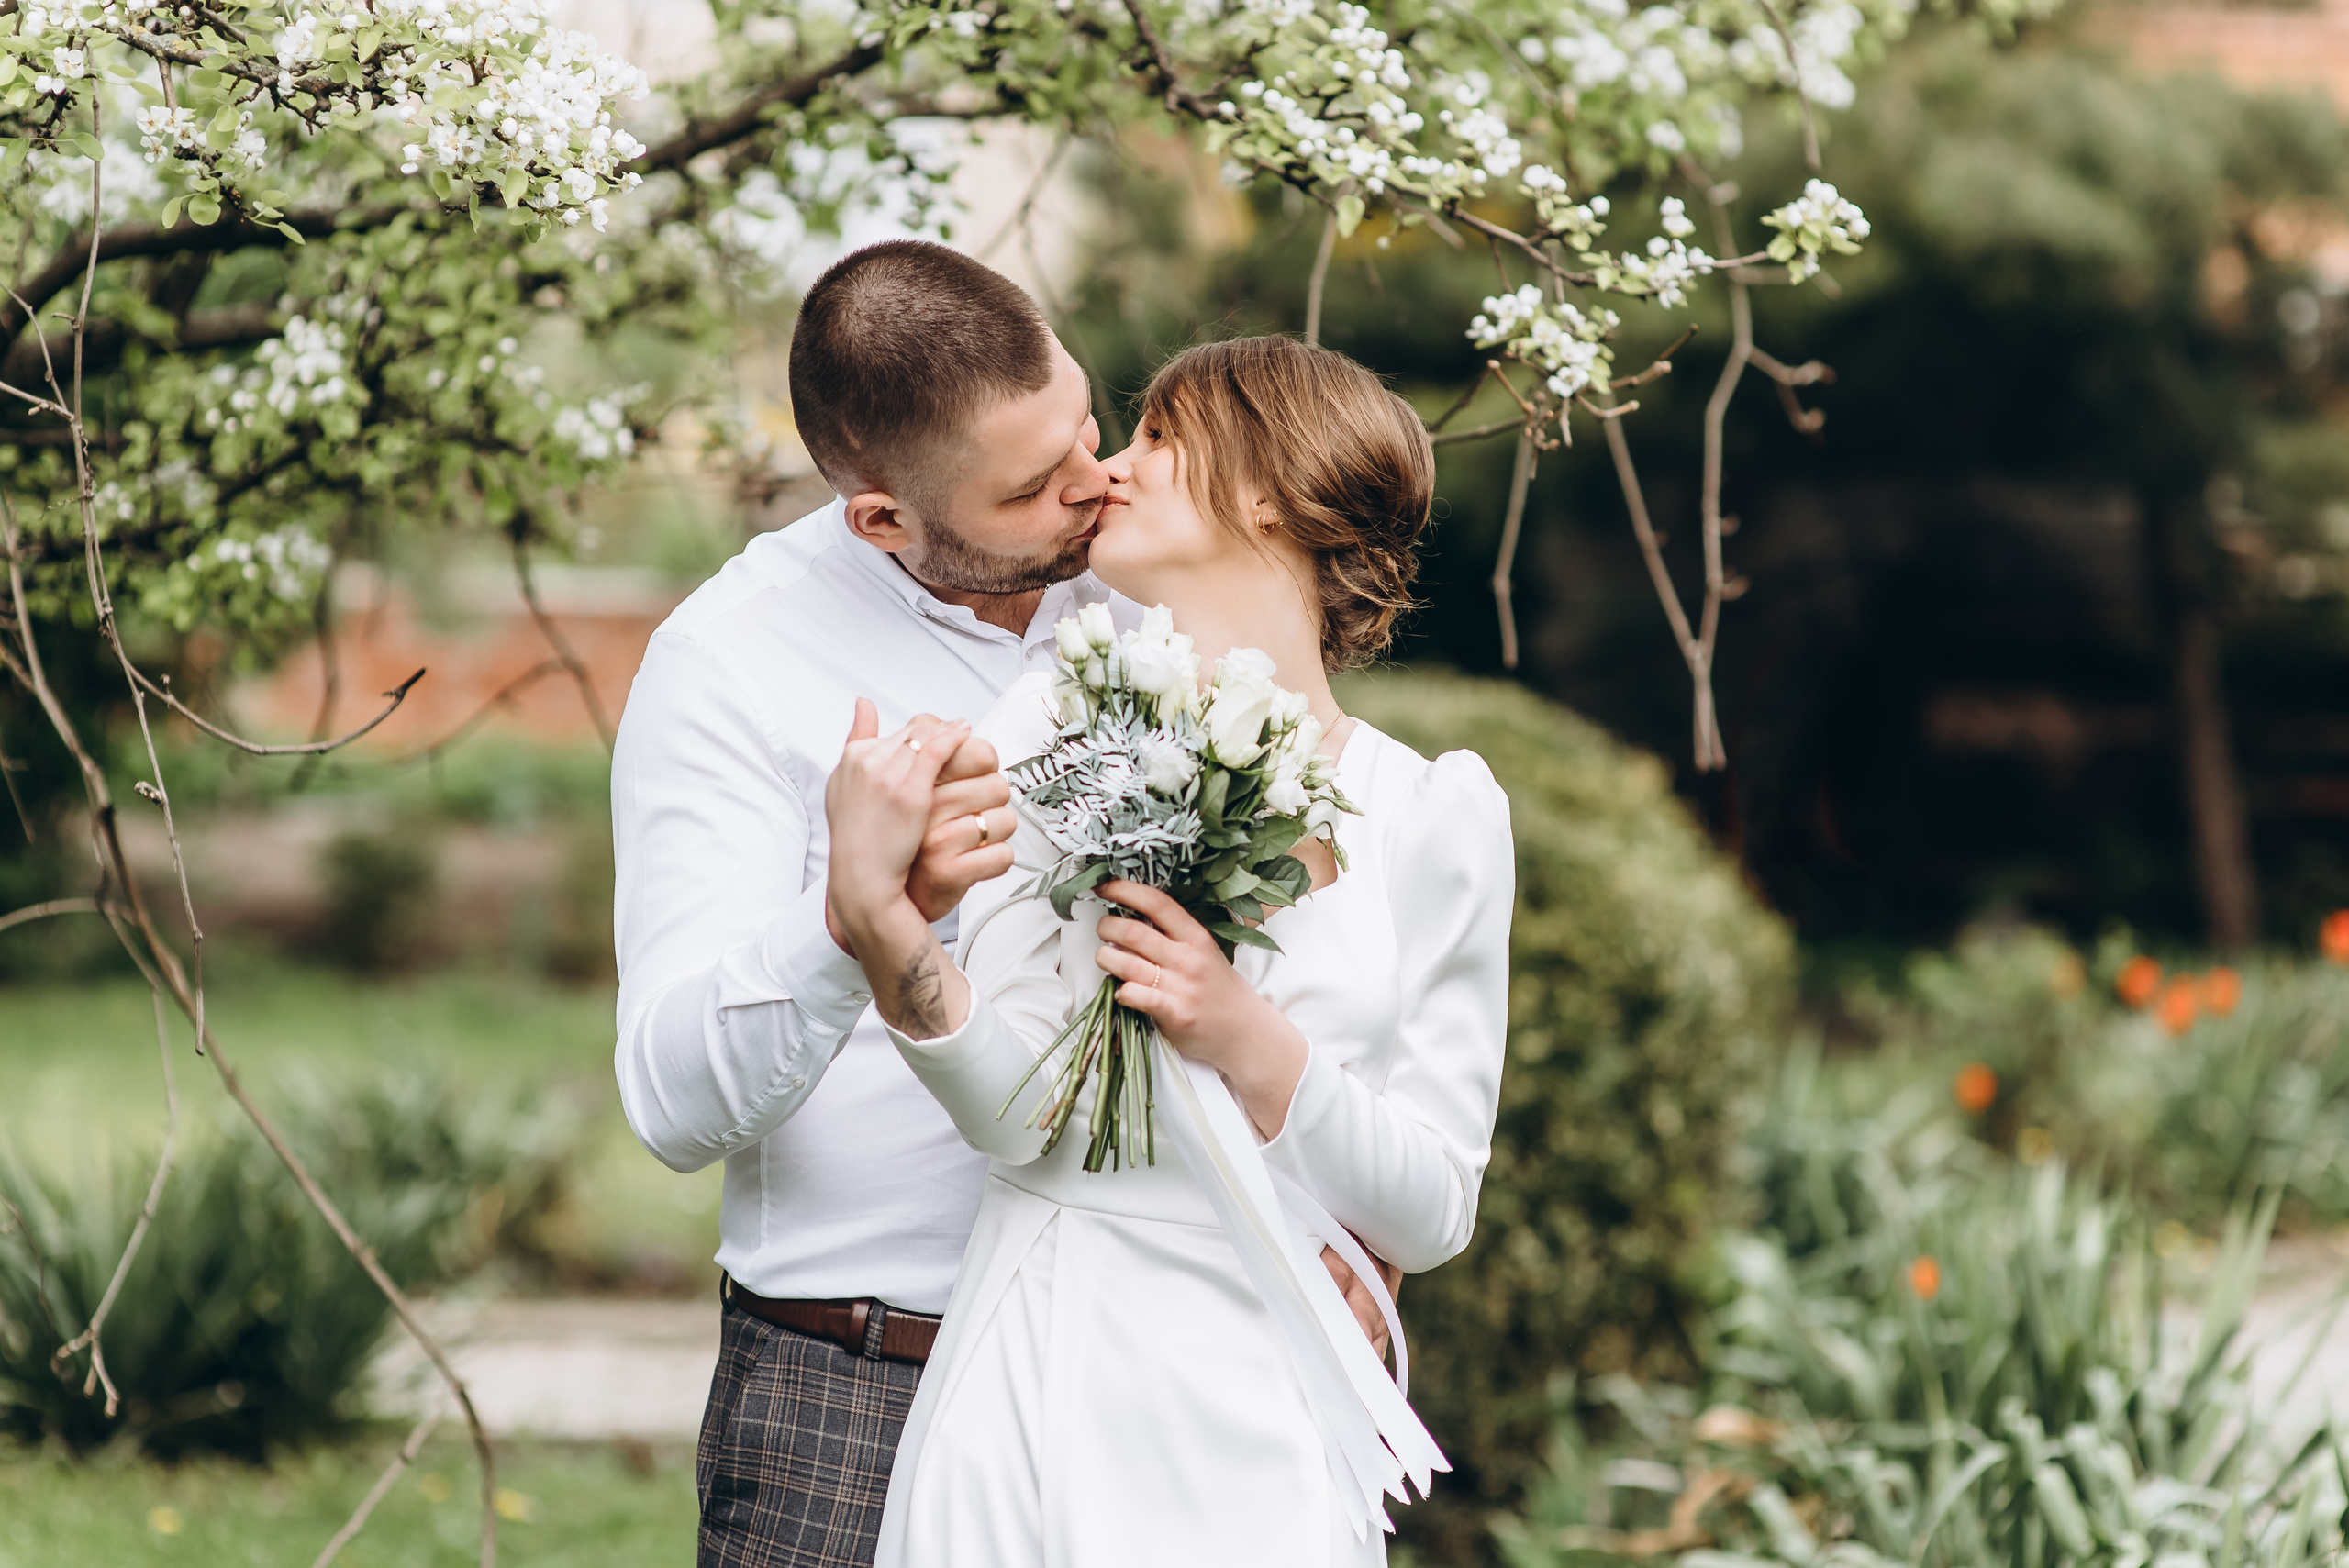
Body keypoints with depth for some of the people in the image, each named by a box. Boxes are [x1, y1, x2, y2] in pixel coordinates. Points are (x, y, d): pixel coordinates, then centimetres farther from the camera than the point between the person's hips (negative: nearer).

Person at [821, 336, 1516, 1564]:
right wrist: (876, 913, -23)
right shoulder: (1060, 725, 2)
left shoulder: (1438, 816, 3)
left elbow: (1433, 1217, 1)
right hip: (1047, 1404, 0)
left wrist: (1245, 1040, -14)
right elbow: (1013, 1113, -8)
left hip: (1273, 1443, 1)